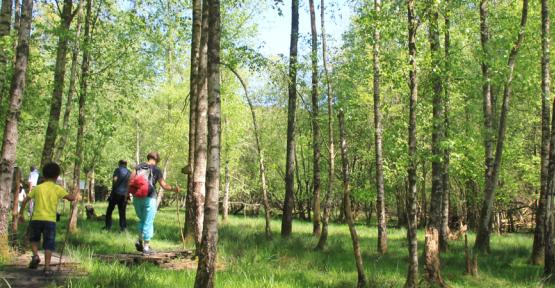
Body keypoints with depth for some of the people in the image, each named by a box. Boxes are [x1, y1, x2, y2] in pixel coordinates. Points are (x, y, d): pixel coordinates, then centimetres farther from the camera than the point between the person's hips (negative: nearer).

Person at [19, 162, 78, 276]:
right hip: (50, 220, -2)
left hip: (36, 218, 2)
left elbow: (25, 200, 7)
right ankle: (47, 267, -1)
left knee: (34, 239, 25)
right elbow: (71, 198, -6)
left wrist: (21, 213, 18)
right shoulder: (57, 188, 1)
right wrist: (74, 196, 17)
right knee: (49, 245, 4)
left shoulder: (38, 188, 8)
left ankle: (35, 255, 2)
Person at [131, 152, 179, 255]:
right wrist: (173, 189, 4)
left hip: (137, 198, 3)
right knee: (148, 223, 5)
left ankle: (140, 241, 8)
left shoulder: (138, 167, 7)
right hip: (149, 199, -3)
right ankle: (146, 247, 7)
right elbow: (164, 185, -4)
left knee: (142, 220, 23)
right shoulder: (156, 170, 0)